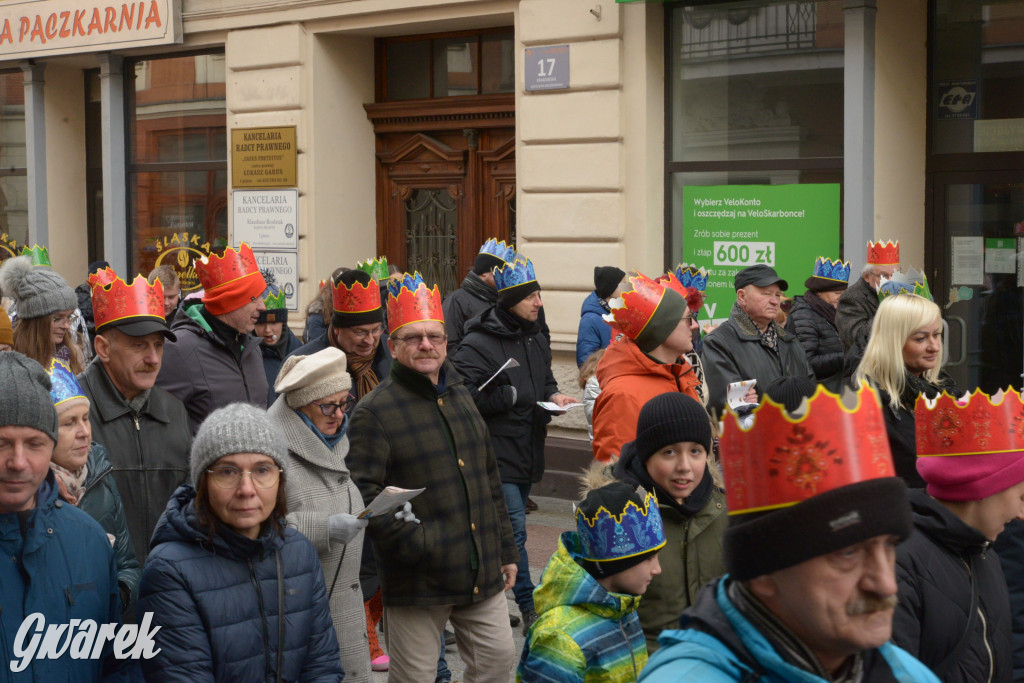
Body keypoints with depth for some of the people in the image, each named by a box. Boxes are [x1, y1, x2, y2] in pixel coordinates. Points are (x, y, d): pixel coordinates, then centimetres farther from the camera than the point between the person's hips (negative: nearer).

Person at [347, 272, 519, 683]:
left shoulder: (461, 397, 14)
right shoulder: (375, 412, -10)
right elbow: (363, 494, -17)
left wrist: (505, 550, 19)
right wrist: (414, 544, -22)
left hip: (482, 573, 7)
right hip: (416, 582, -6)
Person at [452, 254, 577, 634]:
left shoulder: (536, 340, 13)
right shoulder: (478, 343, -15)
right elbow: (464, 393, -23)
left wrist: (553, 396, 4)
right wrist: (513, 396, -21)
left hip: (527, 453, 9)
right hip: (496, 452, -8)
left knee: (511, 529, 15)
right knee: (514, 529, -11)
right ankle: (530, 610, -5)